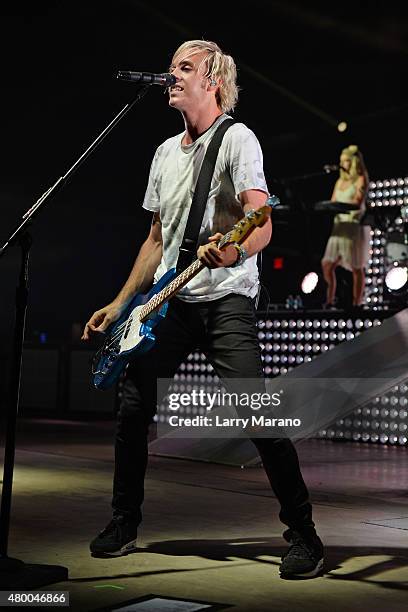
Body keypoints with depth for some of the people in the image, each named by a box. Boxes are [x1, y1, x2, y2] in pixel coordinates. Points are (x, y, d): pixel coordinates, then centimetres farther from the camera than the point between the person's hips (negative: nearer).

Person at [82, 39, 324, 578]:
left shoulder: (237, 138, -3)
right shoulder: (165, 154, 19)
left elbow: (262, 226, -14)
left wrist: (233, 250, -37)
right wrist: (121, 304, 19)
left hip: (226, 299, -7)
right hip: (170, 301, 7)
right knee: (134, 408, 6)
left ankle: (303, 535, -4)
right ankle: (124, 525, 22)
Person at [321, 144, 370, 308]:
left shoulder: (361, 180, -2)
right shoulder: (340, 181, 18)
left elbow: (357, 202, -16)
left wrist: (340, 204, -26)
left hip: (355, 226, -7)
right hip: (339, 225, 7)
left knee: (356, 268, -1)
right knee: (327, 264, -1)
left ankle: (356, 304, 3)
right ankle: (330, 300, 9)